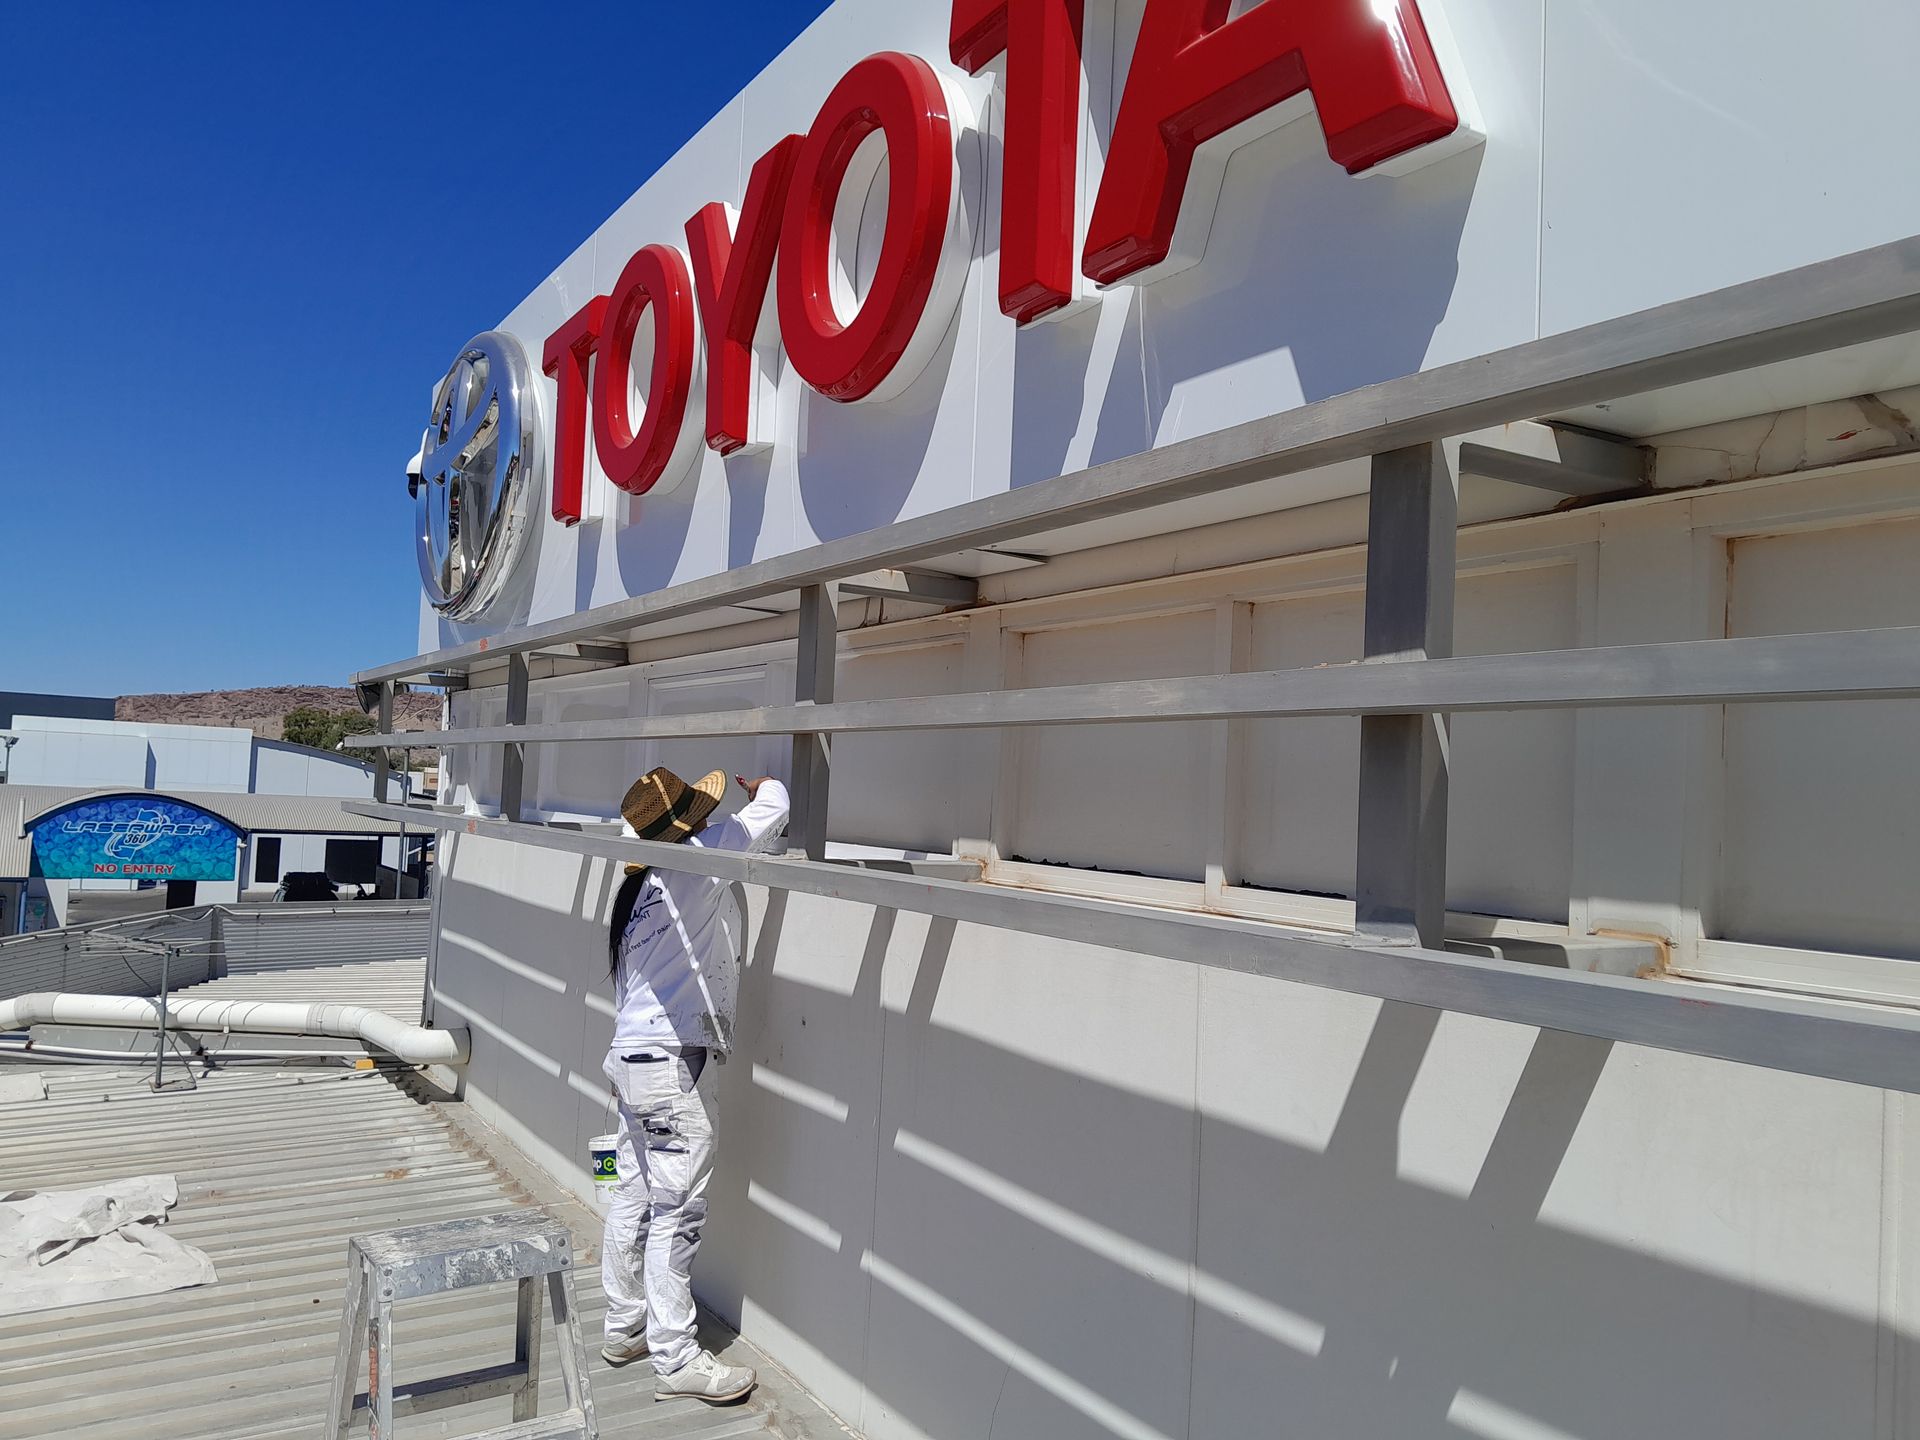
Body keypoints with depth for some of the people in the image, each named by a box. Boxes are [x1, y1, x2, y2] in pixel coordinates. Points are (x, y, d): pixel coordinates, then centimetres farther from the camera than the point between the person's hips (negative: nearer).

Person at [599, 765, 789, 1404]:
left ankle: (624, 1329, 29)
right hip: (673, 1068, -9)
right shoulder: (693, 866, -16)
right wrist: (762, 784, 12)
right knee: (677, 1215, -2)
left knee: (634, 1202, 17)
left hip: (633, 1060, 9)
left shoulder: (636, 889, 11)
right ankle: (676, 1361, 7)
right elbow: (771, 808, -8)